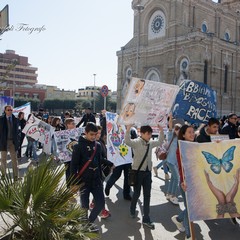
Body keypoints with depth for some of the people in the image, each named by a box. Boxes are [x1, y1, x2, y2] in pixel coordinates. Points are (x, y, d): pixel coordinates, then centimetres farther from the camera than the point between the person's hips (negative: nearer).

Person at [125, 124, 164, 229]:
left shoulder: (151, 143, 9)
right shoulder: (136, 142, -12)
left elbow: (160, 141, 24)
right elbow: (127, 141, -32)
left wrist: (161, 130, 12)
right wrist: (128, 128, -42)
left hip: (148, 172, 6)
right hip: (138, 171, -6)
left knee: (147, 195, 6)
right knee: (136, 193, 9)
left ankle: (146, 219, 14)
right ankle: (132, 210, 38)